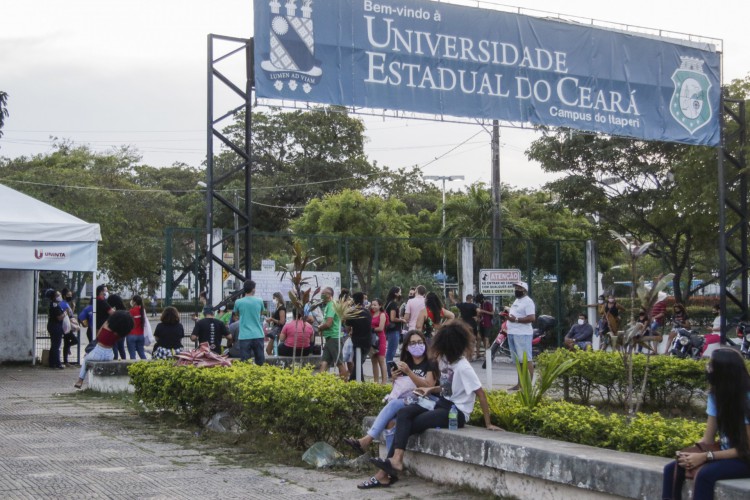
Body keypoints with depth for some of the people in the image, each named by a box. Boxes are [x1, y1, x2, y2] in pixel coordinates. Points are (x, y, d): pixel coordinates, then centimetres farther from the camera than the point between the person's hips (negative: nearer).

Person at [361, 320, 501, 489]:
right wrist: (431, 389, 4)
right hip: (443, 404, 8)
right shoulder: (444, 359, 9)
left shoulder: (463, 367, -16)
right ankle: (395, 460, -26)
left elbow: (481, 394, -14)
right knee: (404, 413, -16)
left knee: (408, 426, -16)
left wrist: (488, 423, -13)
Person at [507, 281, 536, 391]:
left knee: (527, 360, -8)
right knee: (518, 361, 13)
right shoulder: (516, 301, 20)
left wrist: (516, 319, -21)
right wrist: (509, 316, 10)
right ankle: (520, 384, 19)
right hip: (512, 333, 10)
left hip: (522, 334, -10)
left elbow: (532, 318, -20)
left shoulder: (528, 301, -10)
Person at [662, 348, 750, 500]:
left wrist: (705, 456, -24)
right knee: (672, 468, -9)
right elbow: (707, 440, 3)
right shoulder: (716, 394, 2)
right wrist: (689, 454, -19)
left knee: (705, 474, -33)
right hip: (726, 454, 8)